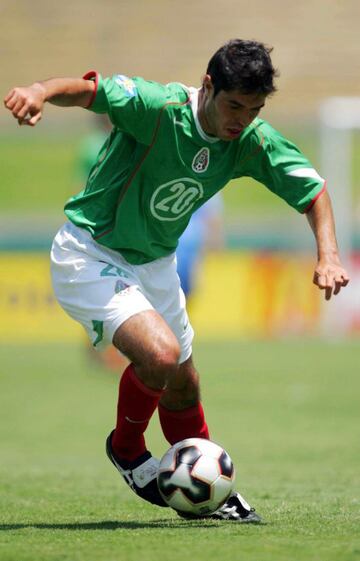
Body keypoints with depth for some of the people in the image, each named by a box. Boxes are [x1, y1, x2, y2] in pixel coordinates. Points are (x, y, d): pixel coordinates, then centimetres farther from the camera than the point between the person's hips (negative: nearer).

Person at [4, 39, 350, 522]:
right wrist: (40, 92, -47)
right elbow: (88, 89, -25)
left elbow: (312, 189, -1)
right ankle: (127, 447, 3)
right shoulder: (158, 107, -27)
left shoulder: (254, 142, -10)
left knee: (184, 387, 17)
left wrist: (328, 256, -16)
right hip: (89, 255, -7)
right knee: (159, 353, -26)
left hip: (155, 263, 7)